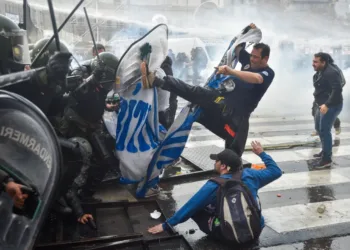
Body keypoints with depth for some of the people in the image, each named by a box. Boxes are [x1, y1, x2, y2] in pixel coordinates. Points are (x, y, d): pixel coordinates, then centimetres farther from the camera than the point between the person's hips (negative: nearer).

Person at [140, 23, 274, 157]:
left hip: (237, 114, -4)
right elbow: (236, 47, 28)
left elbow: (256, 78, -30)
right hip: (222, 98, 5)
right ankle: (155, 80, -24)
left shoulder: (268, 73, -5)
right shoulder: (249, 61, 14)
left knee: (234, 152, -3)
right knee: (193, 92, -14)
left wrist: (231, 71, -41)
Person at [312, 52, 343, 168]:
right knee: (319, 128, 20)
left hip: (332, 106, -11)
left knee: (324, 130, -10)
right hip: (322, 104, 11)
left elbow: (337, 89, -29)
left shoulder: (331, 72, -21)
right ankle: (325, 151, 36)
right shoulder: (321, 72, 11)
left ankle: (327, 159, -3)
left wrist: (327, 104, -31)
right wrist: (321, 103, 10)